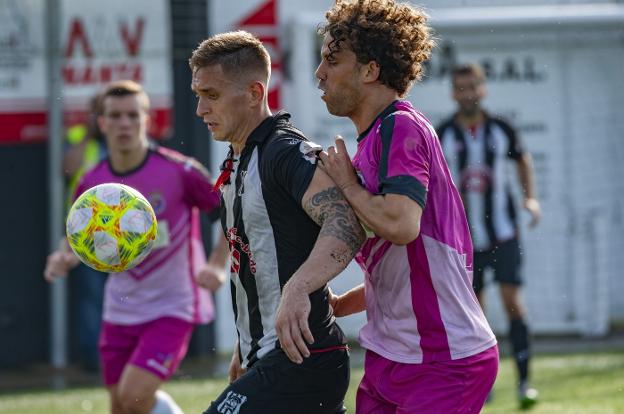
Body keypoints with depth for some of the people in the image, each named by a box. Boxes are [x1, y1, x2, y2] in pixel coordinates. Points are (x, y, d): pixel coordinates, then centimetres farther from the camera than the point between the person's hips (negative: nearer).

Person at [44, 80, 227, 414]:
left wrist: (217, 266, -13)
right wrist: (63, 259, -9)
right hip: (121, 309, 5)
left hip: (172, 307, -5)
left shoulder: (179, 172, -13)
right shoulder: (91, 185, -1)